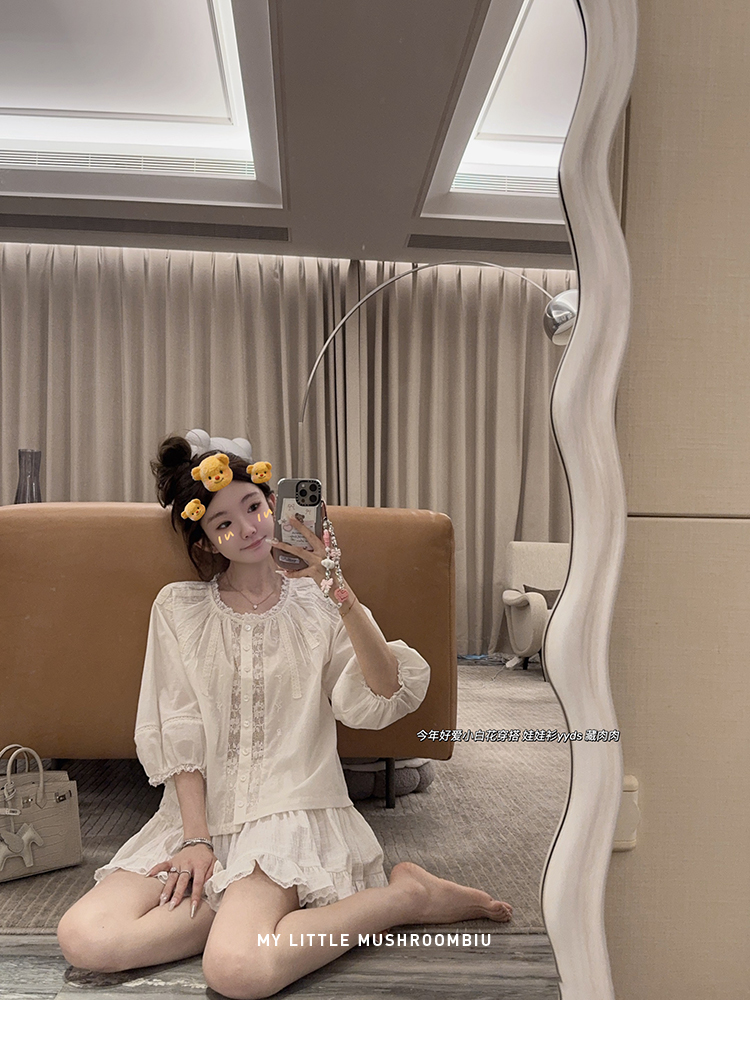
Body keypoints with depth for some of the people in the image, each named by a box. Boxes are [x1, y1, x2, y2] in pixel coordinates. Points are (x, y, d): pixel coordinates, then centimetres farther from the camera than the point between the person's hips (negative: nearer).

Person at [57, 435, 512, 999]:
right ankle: (253, 905, -6)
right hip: (199, 812, 3)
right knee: (85, 938, -21)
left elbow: (382, 700, -11)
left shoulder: (316, 602, 4)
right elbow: (178, 734, 3)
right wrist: (196, 838, -8)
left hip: (293, 811, -3)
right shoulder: (178, 608, 6)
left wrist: (341, 595, -22)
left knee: (237, 969, -30)